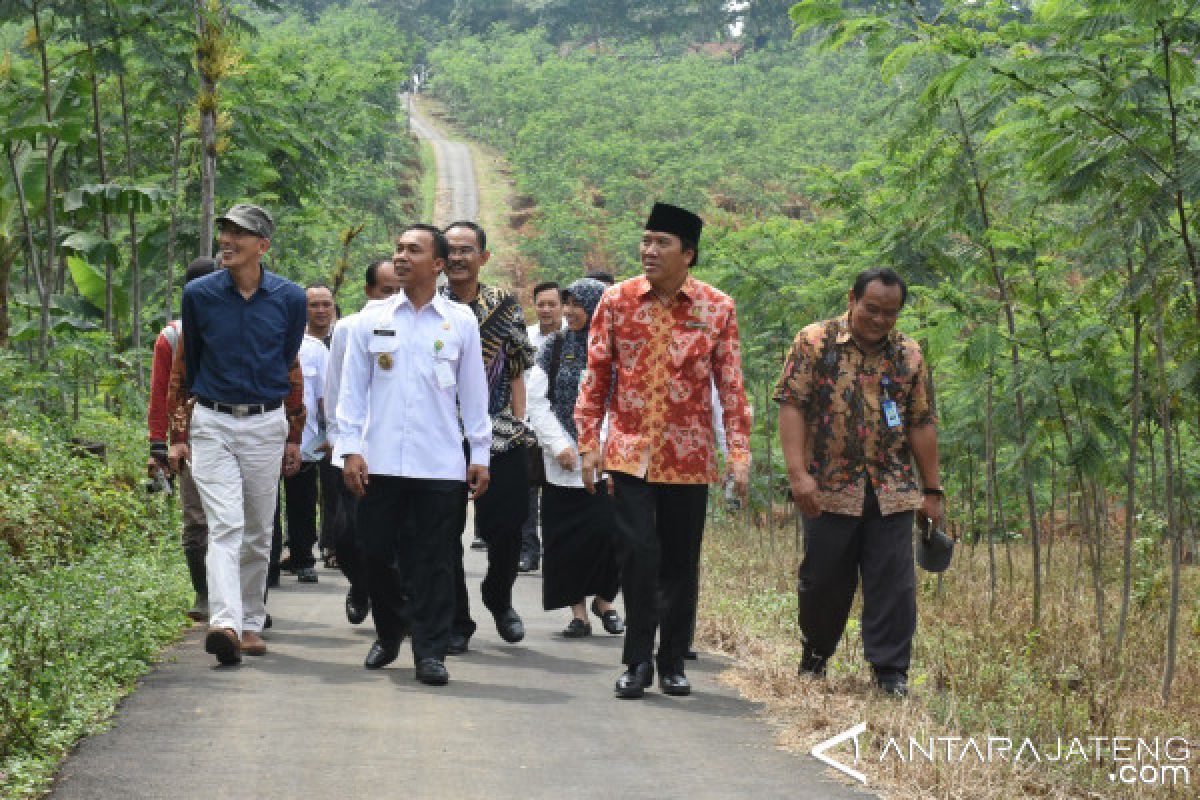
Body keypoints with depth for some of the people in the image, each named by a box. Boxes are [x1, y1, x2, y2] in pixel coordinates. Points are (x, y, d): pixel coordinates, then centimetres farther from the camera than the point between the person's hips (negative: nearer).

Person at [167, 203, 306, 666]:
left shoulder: (289, 298, 1)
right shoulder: (199, 294, 1)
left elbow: (292, 368, 11)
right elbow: (186, 367, 10)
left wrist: (294, 436, 12)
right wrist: (179, 435, 10)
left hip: (266, 425, 1)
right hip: (211, 423, -1)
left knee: (258, 532, 8)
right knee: (225, 526, -14)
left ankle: (252, 623, 19)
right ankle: (224, 623, -26)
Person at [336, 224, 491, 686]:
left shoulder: (461, 322, 5)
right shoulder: (373, 320, 7)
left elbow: (473, 392, 9)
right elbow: (352, 388, 8)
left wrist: (480, 454, 6)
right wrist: (351, 449, 0)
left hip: (441, 463, -1)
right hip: (380, 461, 1)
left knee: (435, 561, -2)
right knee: (378, 553, 6)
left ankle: (430, 651, 4)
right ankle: (389, 635, 27)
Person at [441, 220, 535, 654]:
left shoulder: (505, 304, 7)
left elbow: (517, 368, 10)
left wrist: (518, 422, 3)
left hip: (500, 434, 1)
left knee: (506, 528, 1)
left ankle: (499, 598, 29)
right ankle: (456, 622, 13)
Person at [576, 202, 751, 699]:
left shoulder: (718, 309, 0)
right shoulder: (616, 300, 1)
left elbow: (731, 386, 2)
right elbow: (596, 377, 5)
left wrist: (739, 453, -4)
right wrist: (589, 443, 0)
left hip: (688, 456, 0)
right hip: (629, 450, 0)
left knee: (681, 563, 7)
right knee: (638, 554, -9)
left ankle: (672, 664, 19)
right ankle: (638, 662, 2)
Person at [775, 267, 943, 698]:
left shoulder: (908, 354, 9)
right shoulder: (815, 342, -1)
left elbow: (922, 424, 10)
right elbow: (792, 406, -6)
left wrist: (931, 491, 8)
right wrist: (797, 472, -16)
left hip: (892, 491, 2)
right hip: (829, 487, -2)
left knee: (893, 582, -3)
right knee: (823, 579, 6)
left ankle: (890, 670, 5)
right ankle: (814, 658, 28)